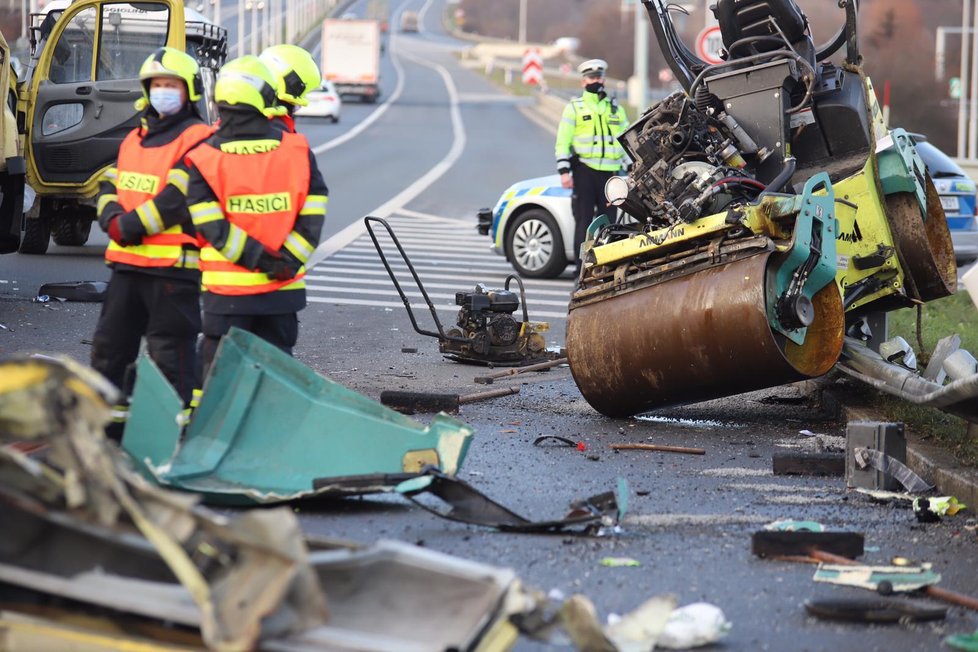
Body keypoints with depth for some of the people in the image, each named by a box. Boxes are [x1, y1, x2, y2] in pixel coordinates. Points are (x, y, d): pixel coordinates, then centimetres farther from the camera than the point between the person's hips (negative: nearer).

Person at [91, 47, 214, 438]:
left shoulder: (198, 141, -9)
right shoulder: (134, 139, 18)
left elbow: (178, 198, -18)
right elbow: (110, 185, 14)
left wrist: (131, 225, -16)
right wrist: (112, 218, -8)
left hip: (174, 264, -8)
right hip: (127, 261, 8)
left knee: (170, 353, -4)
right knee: (110, 345, 13)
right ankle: (106, 423, 23)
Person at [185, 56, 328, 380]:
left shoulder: (204, 158, -7)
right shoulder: (298, 152, -2)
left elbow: (212, 226, -13)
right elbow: (312, 217, -5)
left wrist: (258, 257, -10)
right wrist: (287, 260, -6)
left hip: (227, 289, -2)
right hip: (284, 290, 2)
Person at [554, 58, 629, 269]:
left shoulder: (616, 108, 18)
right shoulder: (574, 107, 7)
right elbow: (562, 142, 1)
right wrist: (564, 170, -10)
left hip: (610, 173, 3)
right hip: (584, 171, -3)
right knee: (584, 221, -4)